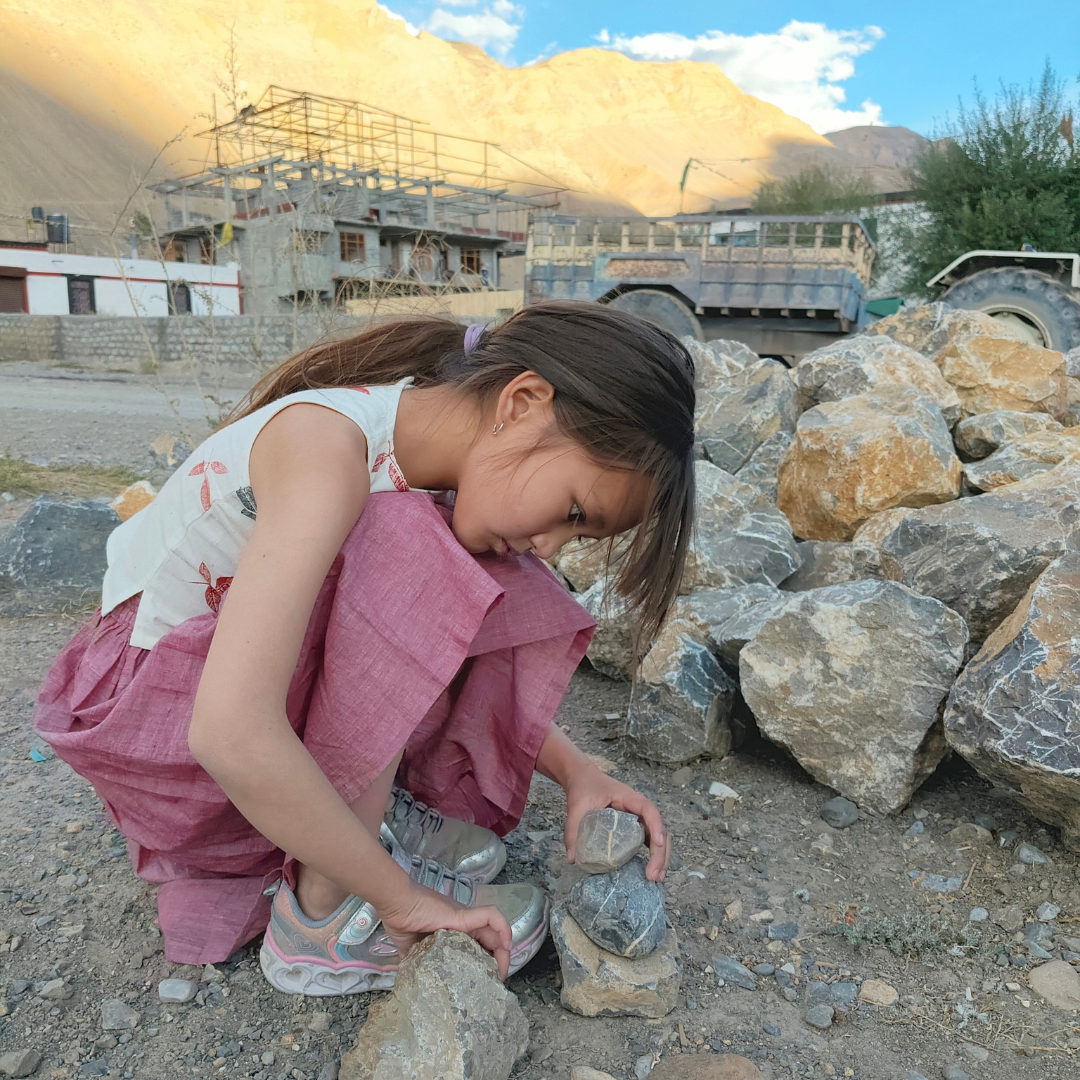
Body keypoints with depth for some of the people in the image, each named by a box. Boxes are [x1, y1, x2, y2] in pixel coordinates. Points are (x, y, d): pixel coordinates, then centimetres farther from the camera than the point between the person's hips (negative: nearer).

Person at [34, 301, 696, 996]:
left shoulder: (431, 450, -8)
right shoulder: (326, 449, -33)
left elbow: (451, 656, -1)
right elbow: (230, 734, -40)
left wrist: (575, 771, -13)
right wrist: (401, 897, -29)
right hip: (139, 698, -7)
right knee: (409, 568, -31)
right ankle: (326, 915, -19)